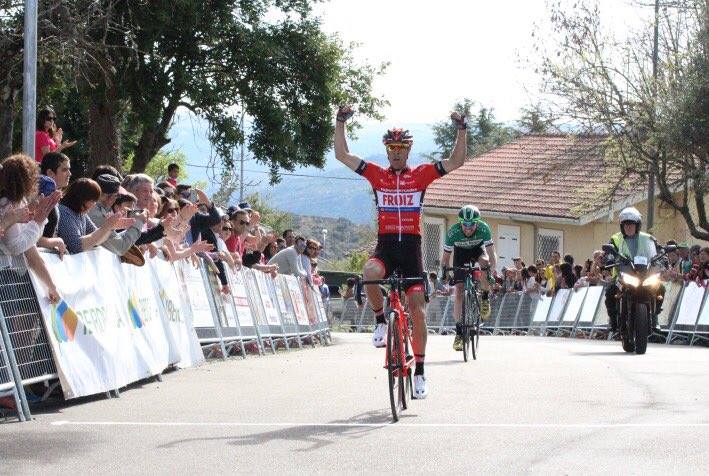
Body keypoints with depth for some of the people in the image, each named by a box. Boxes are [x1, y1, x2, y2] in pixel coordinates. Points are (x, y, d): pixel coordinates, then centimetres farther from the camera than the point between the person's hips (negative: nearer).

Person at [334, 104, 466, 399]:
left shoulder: (421, 175, 4)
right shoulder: (377, 175, 6)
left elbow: (456, 161, 0)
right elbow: (342, 155, 2)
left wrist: (462, 130, -11)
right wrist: (340, 123, -6)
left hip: (411, 248, 0)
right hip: (385, 246, 0)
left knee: (417, 310, -1)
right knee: (370, 273, -36)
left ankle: (419, 371, 9)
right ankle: (380, 320, -8)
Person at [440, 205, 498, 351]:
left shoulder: (483, 228, -34)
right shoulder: (453, 232, -34)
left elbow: (491, 253, -34)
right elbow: (446, 256, -25)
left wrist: (491, 270, -49)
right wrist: (444, 271, -40)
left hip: (478, 249, 0)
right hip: (461, 252, 0)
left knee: (485, 262, -36)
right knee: (459, 291, -10)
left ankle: (485, 299, -11)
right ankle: (459, 332, -6)